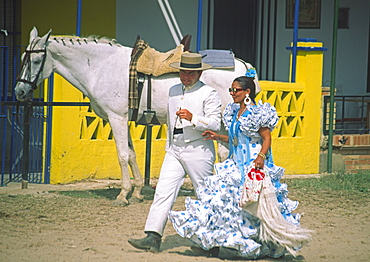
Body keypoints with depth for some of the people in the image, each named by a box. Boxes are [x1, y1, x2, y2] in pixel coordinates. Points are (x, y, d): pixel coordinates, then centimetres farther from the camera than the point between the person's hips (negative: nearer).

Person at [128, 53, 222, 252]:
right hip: (174, 151, 6)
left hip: (198, 151, -6)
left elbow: (215, 124, -13)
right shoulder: (173, 91, 15)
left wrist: (193, 118, -26)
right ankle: (153, 237, -12)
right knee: (163, 192, -6)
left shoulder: (208, 94, -6)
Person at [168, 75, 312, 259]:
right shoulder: (234, 113, 14)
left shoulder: (257, 113, -11)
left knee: (254, 207, -6)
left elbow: (267, 138, -13)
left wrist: (261, 156, -27)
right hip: (236, 167, 9)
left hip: (253, 167, -9)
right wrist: (217, 137, 13)